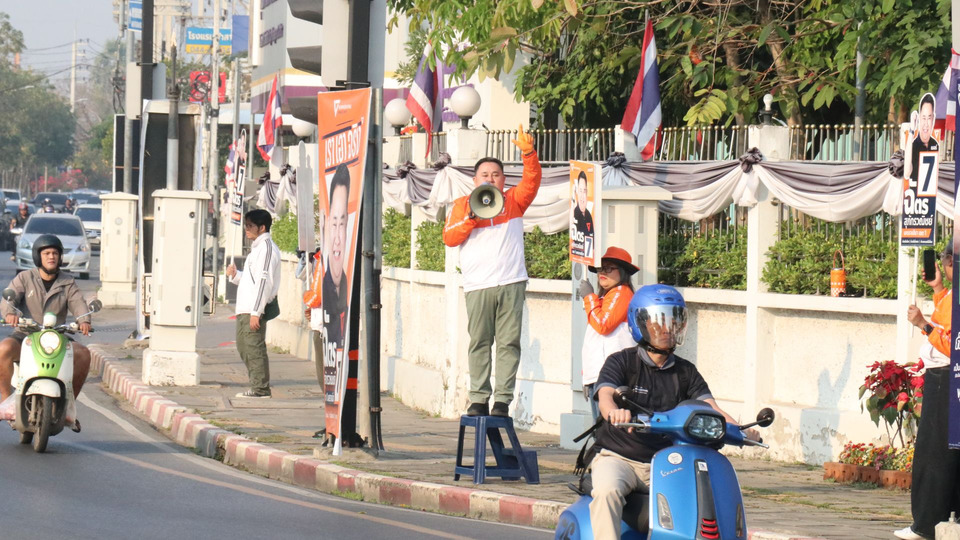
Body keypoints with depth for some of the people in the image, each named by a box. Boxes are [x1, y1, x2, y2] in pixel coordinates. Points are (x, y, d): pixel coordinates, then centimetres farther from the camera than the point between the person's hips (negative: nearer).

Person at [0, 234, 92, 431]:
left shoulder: (67, 283, 10)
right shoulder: (24, 279, 5)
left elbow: (78, 304, -4)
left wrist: (84, 320, -28)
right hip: (25, 336, -2)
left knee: (83, 354, -23)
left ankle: (69, 404, -8)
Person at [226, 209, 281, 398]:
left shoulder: (266, 247, -10)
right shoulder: (257, 248, 23)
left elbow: (263, 281, -18)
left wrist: (256, 312, -23)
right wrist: (235, 275, 8)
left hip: (255, 309, -11)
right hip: (244, 310, 11)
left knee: (255, 347, -11)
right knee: (244, 347, 13)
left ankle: (260, 388, -10)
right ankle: (257, 387, 17)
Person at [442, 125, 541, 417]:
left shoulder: (513, 201, 15)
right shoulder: (462, 205, 15)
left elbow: (531, 182, 0)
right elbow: (449, 238, 7)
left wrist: (528, 152, -15)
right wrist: (470, 219, -8)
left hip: (511, 283, 0)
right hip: (478, 286, 0)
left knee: (509, 342, -4)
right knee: (479, 343, -1)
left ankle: (503, 400, -3)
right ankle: (478, 400, 3)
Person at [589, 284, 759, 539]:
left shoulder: (685, 372, 13)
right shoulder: (621, 362, 0)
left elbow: (711, 408, 2)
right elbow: (605, 397, -19)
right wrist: (615, 412, -45)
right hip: (618, 457, -3)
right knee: (607, 490, -35)